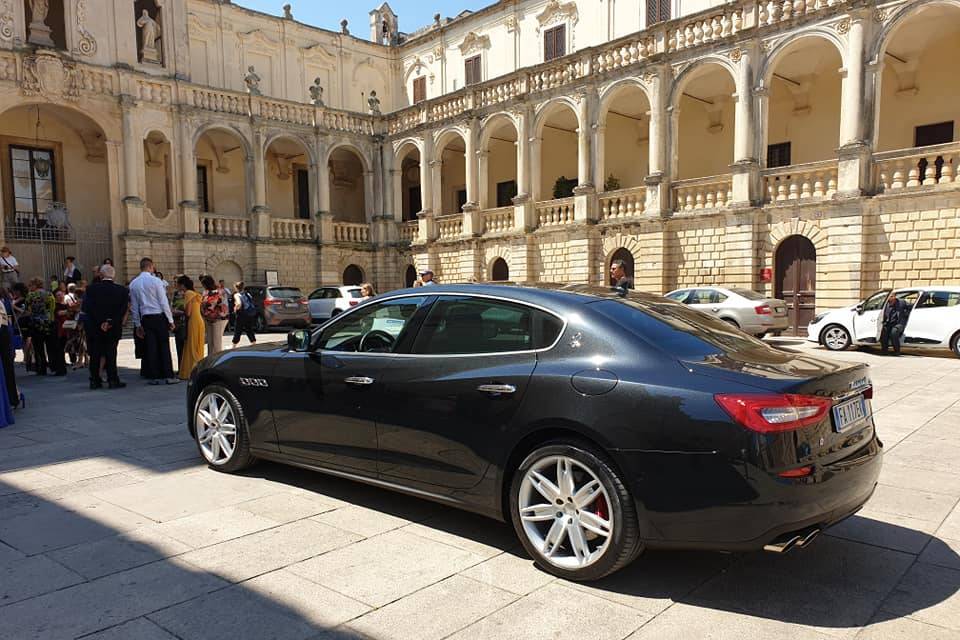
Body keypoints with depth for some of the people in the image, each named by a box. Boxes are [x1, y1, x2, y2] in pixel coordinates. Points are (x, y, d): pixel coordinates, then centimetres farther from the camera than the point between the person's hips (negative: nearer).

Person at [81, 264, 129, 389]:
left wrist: (101, 323, -9)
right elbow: (123, 310, -10)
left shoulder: (92, 289, -5)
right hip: (114, 328, 0)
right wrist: (110, 322, -10)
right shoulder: (122, 290, -5)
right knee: (111, 354, 6)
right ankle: (113, 380, 3)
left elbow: (88, 308, -9)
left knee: (95, 354, 10)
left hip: (94, 328, 0)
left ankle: (95, 381, 14)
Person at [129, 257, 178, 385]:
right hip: (159, 317, -4)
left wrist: (138, 324, 16)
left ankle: (153, 377, 8)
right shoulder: (155, 281, -7)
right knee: (164, 346, -1)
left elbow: (134, 306, 11)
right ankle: (168, 376, -1)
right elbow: (164, 302, -8)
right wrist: (170, 320, -3)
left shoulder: (133, 284, 8)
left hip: (145, 318, 5)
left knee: (150, 347, 7)